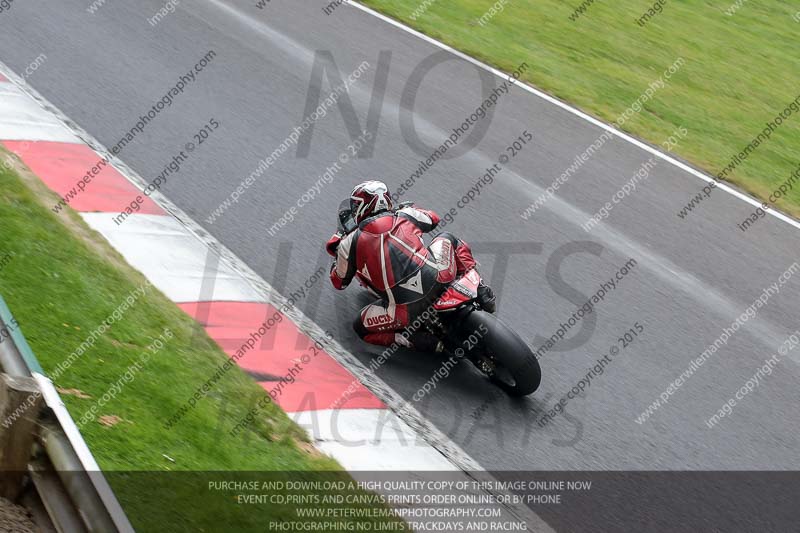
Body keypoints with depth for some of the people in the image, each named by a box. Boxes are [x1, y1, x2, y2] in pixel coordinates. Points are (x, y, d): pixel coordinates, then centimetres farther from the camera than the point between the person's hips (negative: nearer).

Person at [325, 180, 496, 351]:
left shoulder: (350, 243, 4)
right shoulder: (404, 215, 10)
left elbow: (339, 283, 19)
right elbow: (433, 219, 34)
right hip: (439, 279, 3)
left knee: (360, 328, 22)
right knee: (447, 238, 32)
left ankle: (420, 340, 2)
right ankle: (481, 291, 17)